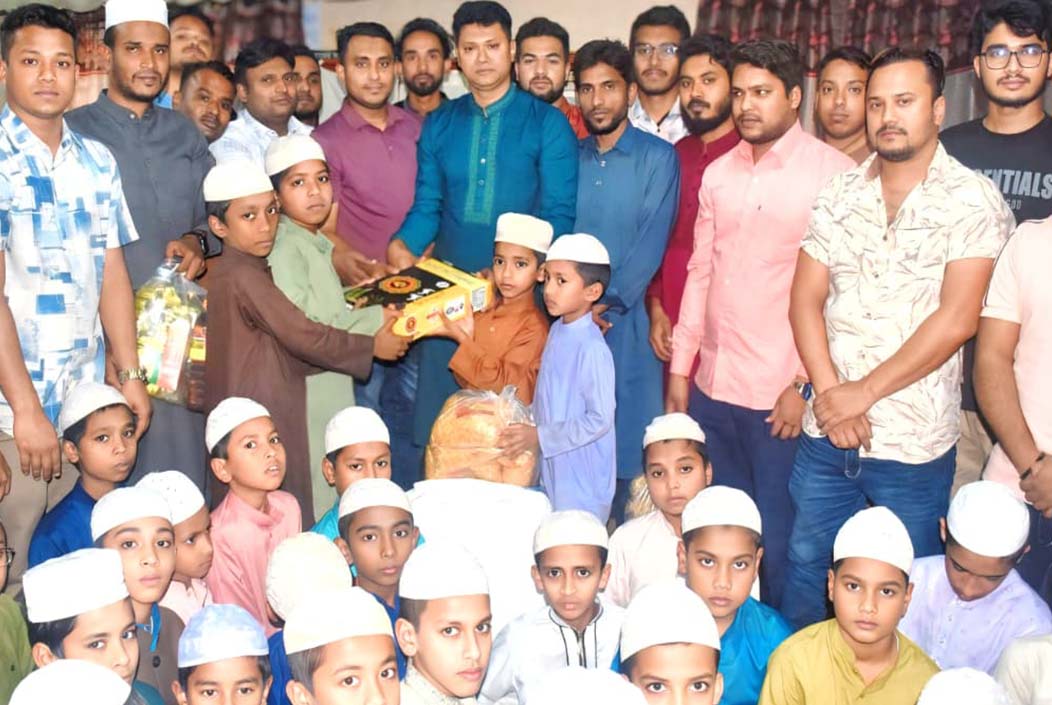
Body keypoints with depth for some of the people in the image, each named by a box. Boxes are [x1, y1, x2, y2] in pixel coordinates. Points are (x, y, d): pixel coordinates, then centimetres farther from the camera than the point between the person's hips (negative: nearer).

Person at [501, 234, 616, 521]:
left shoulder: (592, 349, -22)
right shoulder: (557, 331, 4)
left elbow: (600, 420, -21)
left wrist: (540, 436, -19)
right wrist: (526, 427, 7)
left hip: (583, 477, -8)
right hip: (552, 467, 8)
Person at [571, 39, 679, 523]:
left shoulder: (657, 157, 0)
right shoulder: (569, 157, 11)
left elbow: (652, 242, -9)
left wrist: (607, 302, -15)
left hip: (629, 319, -3)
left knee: (628, 442, 0)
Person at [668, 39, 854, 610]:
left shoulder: (833, 173, -6)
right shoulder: (718, 173, 12)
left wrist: (806, 383, -13)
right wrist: (679, 368, 11)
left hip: (784, 392, -5)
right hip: (713, 386, 5)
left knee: (777, 539, 3)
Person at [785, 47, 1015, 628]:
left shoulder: (972, 200, -7)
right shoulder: (839, 197, 5)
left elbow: (956, 319, -14)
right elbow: (805, 301, 2)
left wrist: (862, 393, -15)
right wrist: (831, 397, -11)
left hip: (914, 445, -4)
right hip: (825, 435, 4)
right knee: (806, 569, 18)